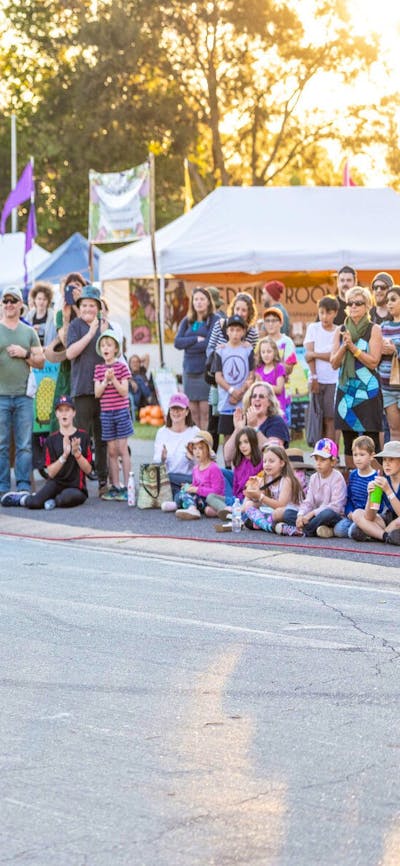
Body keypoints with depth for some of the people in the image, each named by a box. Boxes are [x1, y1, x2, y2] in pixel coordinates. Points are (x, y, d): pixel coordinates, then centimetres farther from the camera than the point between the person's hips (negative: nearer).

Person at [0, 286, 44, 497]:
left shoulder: (29, 332, 14)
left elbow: (40, 362, 12)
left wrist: (25, 354, -5)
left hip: (23, 396, 2)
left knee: (25, 445, 0)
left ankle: (24, 486, 4)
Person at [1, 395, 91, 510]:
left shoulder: (82, 436, 2)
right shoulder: (52, 439, 4)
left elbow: (88, 470, -1)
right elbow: (51, 472, -4)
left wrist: (77, 453, -17)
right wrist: (64, 456, -19)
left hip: (76, 488, -1)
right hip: (56, 483, 1)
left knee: (68, 496, -39)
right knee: (35, 503, -26)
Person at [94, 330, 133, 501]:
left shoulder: (122, 367, -2)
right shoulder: (99, 369, 8)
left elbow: (124, 391, -8)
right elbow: (97, 393, 2)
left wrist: (114, 379, -20)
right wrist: (105, 381, -13)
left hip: (121, 411, -4)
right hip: (106, 413, 4)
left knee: (122, 449, -4)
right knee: (111, 451, 6)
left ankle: (126, 486, -3)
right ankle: (115, 486, 9)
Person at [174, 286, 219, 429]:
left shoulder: (215, 320, -1)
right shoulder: (187, 321, 14)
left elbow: (208, 344, -11)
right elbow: (177, 342, 2)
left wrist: (187, 345, -2)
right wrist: (196, 339, -9)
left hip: (206, 370, -5)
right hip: (189, 369, 5)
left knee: (205, 413, -7)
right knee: (193, 412, 5)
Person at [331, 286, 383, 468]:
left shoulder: (374, 330, -2)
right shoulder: (341, 331, 10)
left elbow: (373, 361, -10)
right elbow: (334, 363, 5)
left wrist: (352, 346, -16)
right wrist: (344, 346, -12)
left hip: (368, 391, -4)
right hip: (345, 389, 4)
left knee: (371, 442, -7)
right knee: (349, 442, 7)